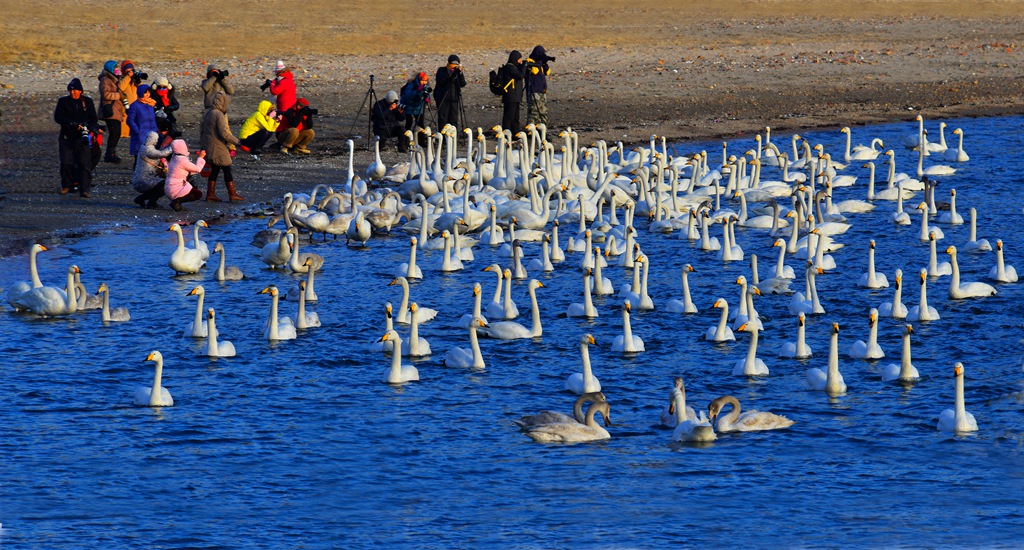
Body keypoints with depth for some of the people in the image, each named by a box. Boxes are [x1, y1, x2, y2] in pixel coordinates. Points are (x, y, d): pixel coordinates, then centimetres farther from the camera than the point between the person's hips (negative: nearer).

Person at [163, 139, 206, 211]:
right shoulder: (182, 160, -18)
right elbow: (197, 169, -8)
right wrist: (201, 157, 7)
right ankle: (176, 201, -13)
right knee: (198, 194, -7)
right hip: (174, 190, -9)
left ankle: (177, 201, 10)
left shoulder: (174, 158, 11)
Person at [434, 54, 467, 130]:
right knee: (443, 119, -5)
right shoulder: (441, 70, 3)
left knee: (454, 120, 1)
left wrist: (460, 73, -15)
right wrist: (448, 74, -24)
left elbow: (463, 84, -3)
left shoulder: (457, 72, 9)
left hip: (454, 98, 2)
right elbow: (439, 80, -14)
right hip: (443, 99, -2)